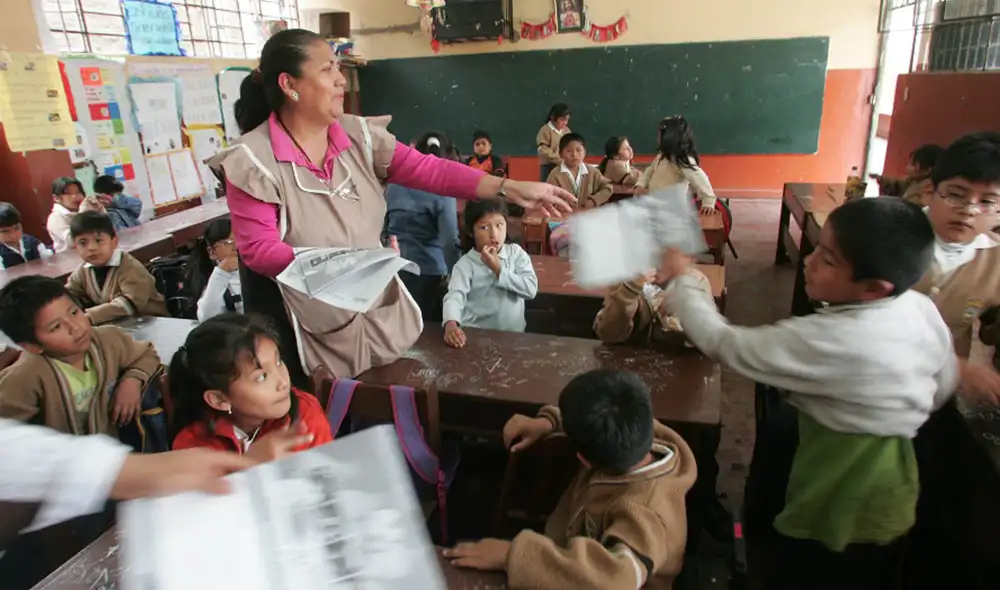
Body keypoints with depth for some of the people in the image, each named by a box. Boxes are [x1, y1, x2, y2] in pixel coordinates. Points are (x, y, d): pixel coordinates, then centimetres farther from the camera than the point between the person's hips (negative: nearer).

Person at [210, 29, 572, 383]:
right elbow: (258, 249, -17)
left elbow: (426, 170, -10)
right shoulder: (254, 160, -15)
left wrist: (508, 188, -18)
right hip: (306, 329, -4)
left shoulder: (358, 135, -3)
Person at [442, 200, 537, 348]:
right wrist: (451, 324, -37)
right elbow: (454, 296, -18)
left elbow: (531, 289, -6)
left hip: (513, 334, 0)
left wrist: (499, 269, -12)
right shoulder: (466, 264, -5)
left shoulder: (516, 253, 2)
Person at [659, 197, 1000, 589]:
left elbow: (721, 343, -22)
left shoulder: (826, 340, -33)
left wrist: (679, 280, -10)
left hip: (836, 512, -8)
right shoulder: (922, 308, -9)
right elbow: (941, 391, 6)